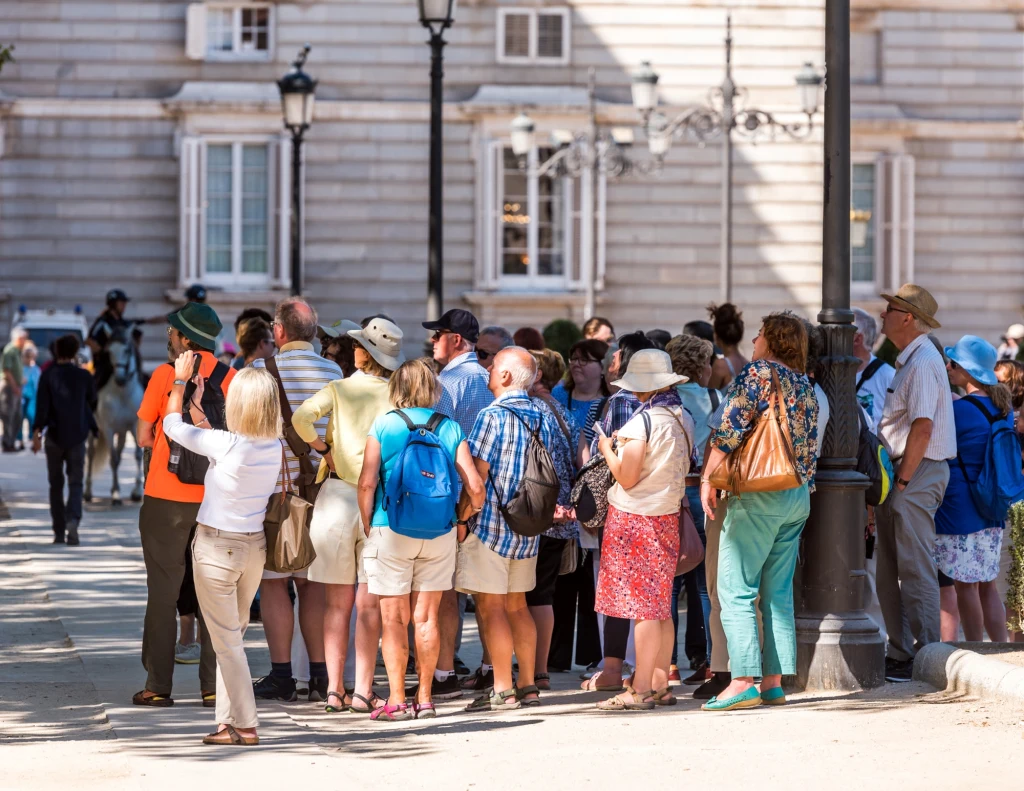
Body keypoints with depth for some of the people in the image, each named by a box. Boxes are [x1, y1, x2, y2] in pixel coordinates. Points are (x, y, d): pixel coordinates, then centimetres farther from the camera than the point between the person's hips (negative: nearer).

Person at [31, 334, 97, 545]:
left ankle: (59, 532, 13)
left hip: (53, 436, 0)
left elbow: (42, 406, -13)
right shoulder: (84, 376, 0)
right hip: (77, 436, 0)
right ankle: (72, 520, -25)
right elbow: (92, 403, 14)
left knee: (56, 484, 12)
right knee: (75, 483, 1)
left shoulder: (47, 376, -4)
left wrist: (36, 432, -16)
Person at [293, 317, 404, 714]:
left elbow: (302, 417, -17)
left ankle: (334, 689, 4)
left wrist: (322, 448, -2)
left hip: (338, 497, 0)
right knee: (369, 604, 4)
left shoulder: (339, 389, -1)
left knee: (338, 603, 7)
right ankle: (363, 691, 1)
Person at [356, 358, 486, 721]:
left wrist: (367, 527, 0)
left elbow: (367, 483, -11)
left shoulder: (383, 425, -4)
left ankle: (396, 701, 0)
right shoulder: (450, 428, 2)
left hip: (392, 529, -2)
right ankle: (425, 699, 12)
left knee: (394, 619, 4)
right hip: (439, 533, 2)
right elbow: (474, 486, -3)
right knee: (426, 617, 10)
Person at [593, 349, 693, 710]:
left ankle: (640, 691, -7)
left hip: (635, 518, -8)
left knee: (642, 607, -7)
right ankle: (659, 685, 16)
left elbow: (627, 477, -19)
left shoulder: (644, 421, -17)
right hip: (668, 516, 8)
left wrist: (609, 450, -1)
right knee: (660, 606, 12)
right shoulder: (684, 419, 6)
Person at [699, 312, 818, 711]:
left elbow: (728, 429, -14)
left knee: (735, 589, -6)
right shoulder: (805, 386, 14)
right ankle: (774, 681, 8)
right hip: (798, 497, 8)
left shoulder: (758, 372, -8)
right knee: (778, 592, 10)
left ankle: (743, 681, -12)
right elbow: (811, 446, 16)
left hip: (757, 496, -8)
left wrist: (708, 478, -9)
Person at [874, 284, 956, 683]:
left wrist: (902, 480, -19)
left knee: (916, 571, -7)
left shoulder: (923, 362, -15)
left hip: (917, 473, -10)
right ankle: (900, 654, 20)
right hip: (903, 474, 10)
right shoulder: (908, 360, 16)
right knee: (890, 572, 13)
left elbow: (922, 428, -22)